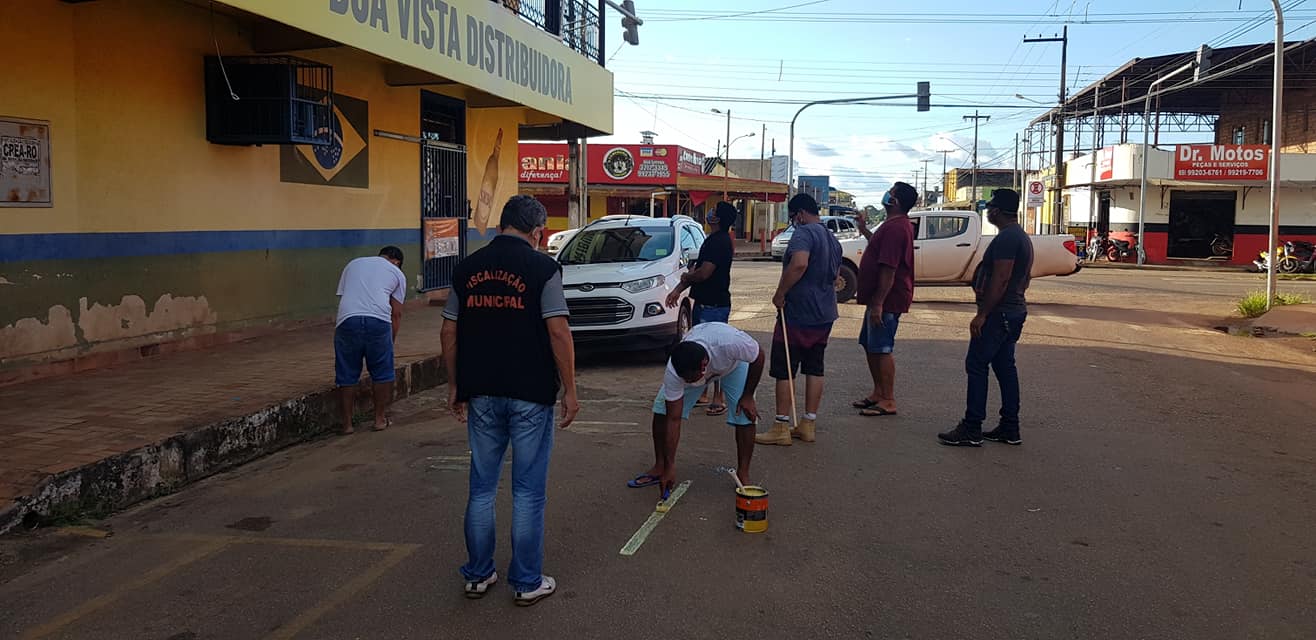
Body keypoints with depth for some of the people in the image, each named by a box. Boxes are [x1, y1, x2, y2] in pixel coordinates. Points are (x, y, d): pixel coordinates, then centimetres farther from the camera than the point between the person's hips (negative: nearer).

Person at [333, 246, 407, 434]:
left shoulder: (353, 264, 31)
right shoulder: (397, 273, 22)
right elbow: (396, 314, 18)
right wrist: (390, 342, 25)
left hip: (347, 319, 2)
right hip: (379, 320, -2)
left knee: (346, 376, 12)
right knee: (382, 373, 15)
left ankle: (347, 423, 18)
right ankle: (380, 419, 22)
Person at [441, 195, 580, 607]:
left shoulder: (467, 268, 6)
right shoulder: (542, 267, -8)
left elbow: (450, 332, 9)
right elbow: (558, 331, -13)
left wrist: (455, 386, 17)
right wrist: (570, 390, -6)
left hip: (481, 393, 4)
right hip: (530, 394, -4)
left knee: (482, 488, 15)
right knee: (528, 492, 5)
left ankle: (478, 575, 24)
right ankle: (528, 583, 13)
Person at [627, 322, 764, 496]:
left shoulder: (732, 343, -48)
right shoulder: (673, 372, -38)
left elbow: (758, 357, -24)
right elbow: (673, 420, -30)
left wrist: (748, 396, -20)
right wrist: (670, 466, -29)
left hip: (733, 363, -1)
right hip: (689, 364, 1)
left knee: (745, 416, -18)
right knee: (661, 410, -11)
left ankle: (743, 475, -2)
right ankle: (660, 467, 6)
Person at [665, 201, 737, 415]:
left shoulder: (719, 242, -18)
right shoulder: (713, 240, 15)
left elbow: (704, 273, -24)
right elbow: (697, 268, 19)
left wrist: (686, 278, -4)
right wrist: (678, 290, 14)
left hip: (714, 306, -11)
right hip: (703, 303, 11)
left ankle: (719, 399, 1)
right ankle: (703, 394, 25)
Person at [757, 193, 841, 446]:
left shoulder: (804, 233, -14)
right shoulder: (833, 240, 15)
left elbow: (799, 264, -32)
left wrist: (780, 293, -23)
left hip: (798, 314, -9)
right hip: (824, 315, 9)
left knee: (784, 371, -2)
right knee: (814, 368, 12)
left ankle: (781, 428, 1)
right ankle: (808, 425, 17)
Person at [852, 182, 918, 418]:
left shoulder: (894, 228, -21)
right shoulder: (897, 224, 14)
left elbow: (888, 269, -26)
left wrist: (878, 304, -26)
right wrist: (864, 229, 28)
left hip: (887, 300, -11)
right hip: (880, 298, 11)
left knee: (881, 349, -6)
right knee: (870, 345, 17)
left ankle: (888, 402, 1)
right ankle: (878, 393, 26)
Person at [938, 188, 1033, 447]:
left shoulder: (1006, 238, -17)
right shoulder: (1022, 237, 17)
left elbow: (1001, 279, -23)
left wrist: (982, 314, -22)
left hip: (998, 313, -11)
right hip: (1015, 310, 11)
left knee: (976, 365, -8)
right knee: (1005, 367, 13)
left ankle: (972, 429, -8)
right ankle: (1010, 429, 16)